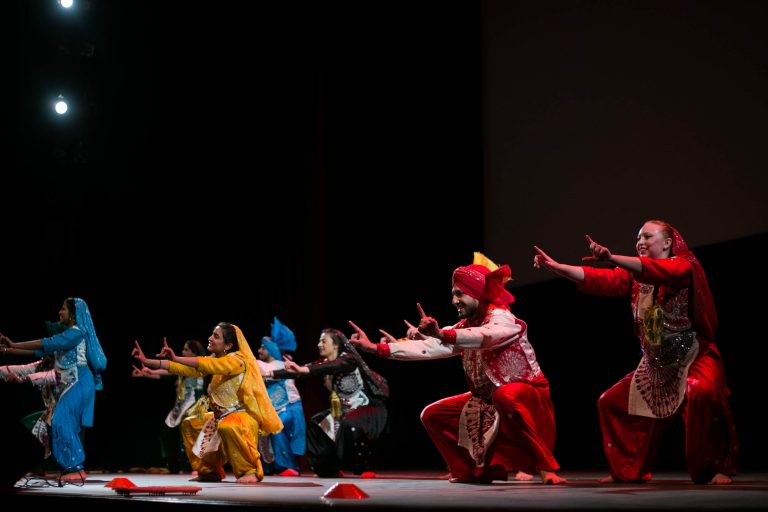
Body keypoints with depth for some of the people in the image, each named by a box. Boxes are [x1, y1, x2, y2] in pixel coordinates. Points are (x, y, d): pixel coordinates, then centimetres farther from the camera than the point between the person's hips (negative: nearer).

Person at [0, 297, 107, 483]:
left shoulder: (76, 332, -11)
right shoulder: (66, 335, 19)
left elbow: (46, 344, -18)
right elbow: (42, 351, 15)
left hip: (78, 383, -9)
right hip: (67, 385, 9)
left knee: (64, 422, -15)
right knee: (60, 423, 5)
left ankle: (76, 468, -12)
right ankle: (73, 468, 8)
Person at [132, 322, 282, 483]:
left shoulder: (238, 360, -17)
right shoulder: (215, 359, 8)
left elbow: (209, 365, -34)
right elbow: (188, 369, 1)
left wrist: (176, 358, -36)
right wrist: (147, 362, -4)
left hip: (243, 416, -9)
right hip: (222, 416, 9)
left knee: (226, 428, -39)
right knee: (189, 424, 19)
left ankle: (251, 471, -21)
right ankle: (209, 470, 24)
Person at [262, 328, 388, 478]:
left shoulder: (349, 359, -18)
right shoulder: (324, 363, 3)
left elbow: (333, 367, -39)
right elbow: (298, 371, -3)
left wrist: (303, 370, -52)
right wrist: (271, 374, -10)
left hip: (369, 408, -9)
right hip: (346, 409, 9)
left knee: (351, 426, -35)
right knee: (316, 424, 8)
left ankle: (363, 469, -20)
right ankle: (331, 468, 17)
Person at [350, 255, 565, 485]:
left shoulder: (503, 319, -20)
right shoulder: (463, 328, 4)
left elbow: (485, 336, -43)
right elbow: (428, 347, -2)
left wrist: (443, 335, -59)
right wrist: (375, 348, -7)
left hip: (527, 396, -8)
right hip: (487, 401, 8)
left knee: (505, 396, -42)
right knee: (432, 415, 6)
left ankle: (545, 467, -32)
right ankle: (472, 470, 14)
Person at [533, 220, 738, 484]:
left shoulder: (683, 266, -11)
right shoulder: (635, 276, 9)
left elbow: (657, 271, -32)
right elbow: (599, 280, 0)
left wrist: (611, 258, -47)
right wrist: (555, 266, -11)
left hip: (694, 357, -8)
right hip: (655, 364, 8)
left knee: (701, 392, -36)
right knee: (611, 402, 8)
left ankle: (718, 468, -23)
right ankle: (629, 470, 20)